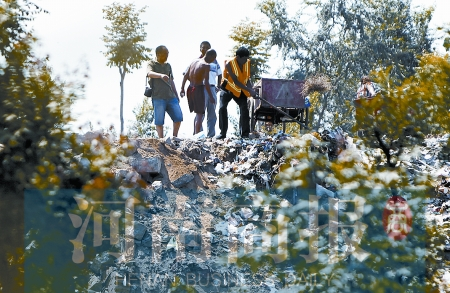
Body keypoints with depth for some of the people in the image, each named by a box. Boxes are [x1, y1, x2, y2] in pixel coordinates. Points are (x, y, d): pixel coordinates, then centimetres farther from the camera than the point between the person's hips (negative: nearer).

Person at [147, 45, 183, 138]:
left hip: (171, 97, 5)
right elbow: (149, 73, -21)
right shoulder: (152, 64, 2)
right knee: (159, 121, -6)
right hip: (158, 97, -5)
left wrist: (176, 95, 23)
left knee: (178, 117, -2)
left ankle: (174, 137, 11)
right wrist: (161, 75, -40)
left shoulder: (168, 65, 21)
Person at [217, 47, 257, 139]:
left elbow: (247, 79, -1)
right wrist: (249, 90, -35)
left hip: (240, 90, 4)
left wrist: (251, 89, -19)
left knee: (244, 108, -8)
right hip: (228, 89, -4)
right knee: (222, 108, -12)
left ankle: (245, 133, -3)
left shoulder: (247, 63, -9)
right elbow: (235, 81, -29)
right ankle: (223, 133, -2)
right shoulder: (229, 64, -25)